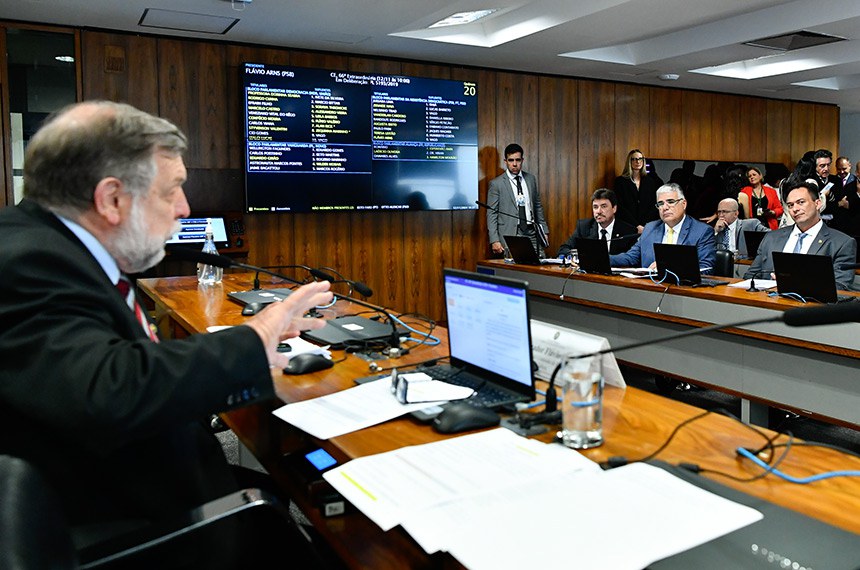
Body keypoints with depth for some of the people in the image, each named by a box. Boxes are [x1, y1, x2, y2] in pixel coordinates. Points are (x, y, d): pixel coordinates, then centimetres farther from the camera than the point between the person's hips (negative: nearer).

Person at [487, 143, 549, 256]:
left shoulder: (531, 179, 13)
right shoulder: (496, 183, -1)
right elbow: (491, 214, -3)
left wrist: (544, 231, 14)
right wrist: (494, 240, -11)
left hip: (531, 233, 4)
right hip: (510, 236, -4)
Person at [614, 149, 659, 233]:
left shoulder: (650, 181, 13)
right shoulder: (620, 181, 3)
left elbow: (654, 205, 8)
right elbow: (620, 207, -4)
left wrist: (644, 226, -7)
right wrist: (637, 226, -12)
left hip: (648, 226, 2)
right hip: (628, 227, -2)